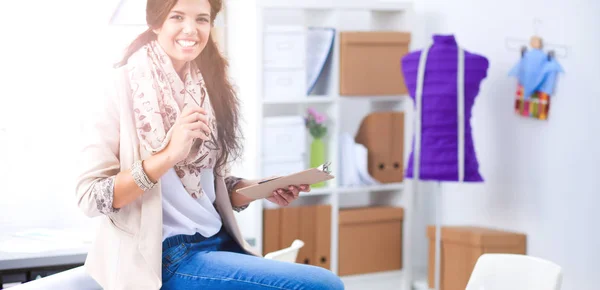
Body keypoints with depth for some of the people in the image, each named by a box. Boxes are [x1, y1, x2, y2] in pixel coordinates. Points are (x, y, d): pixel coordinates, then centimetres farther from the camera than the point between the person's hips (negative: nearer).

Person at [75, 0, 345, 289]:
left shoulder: (207, 88, 10)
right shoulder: (125, 85, -8)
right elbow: (90, 197, -14)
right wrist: (170, 153, -24)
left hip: (218, 242, 7)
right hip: (167, 255, -7)